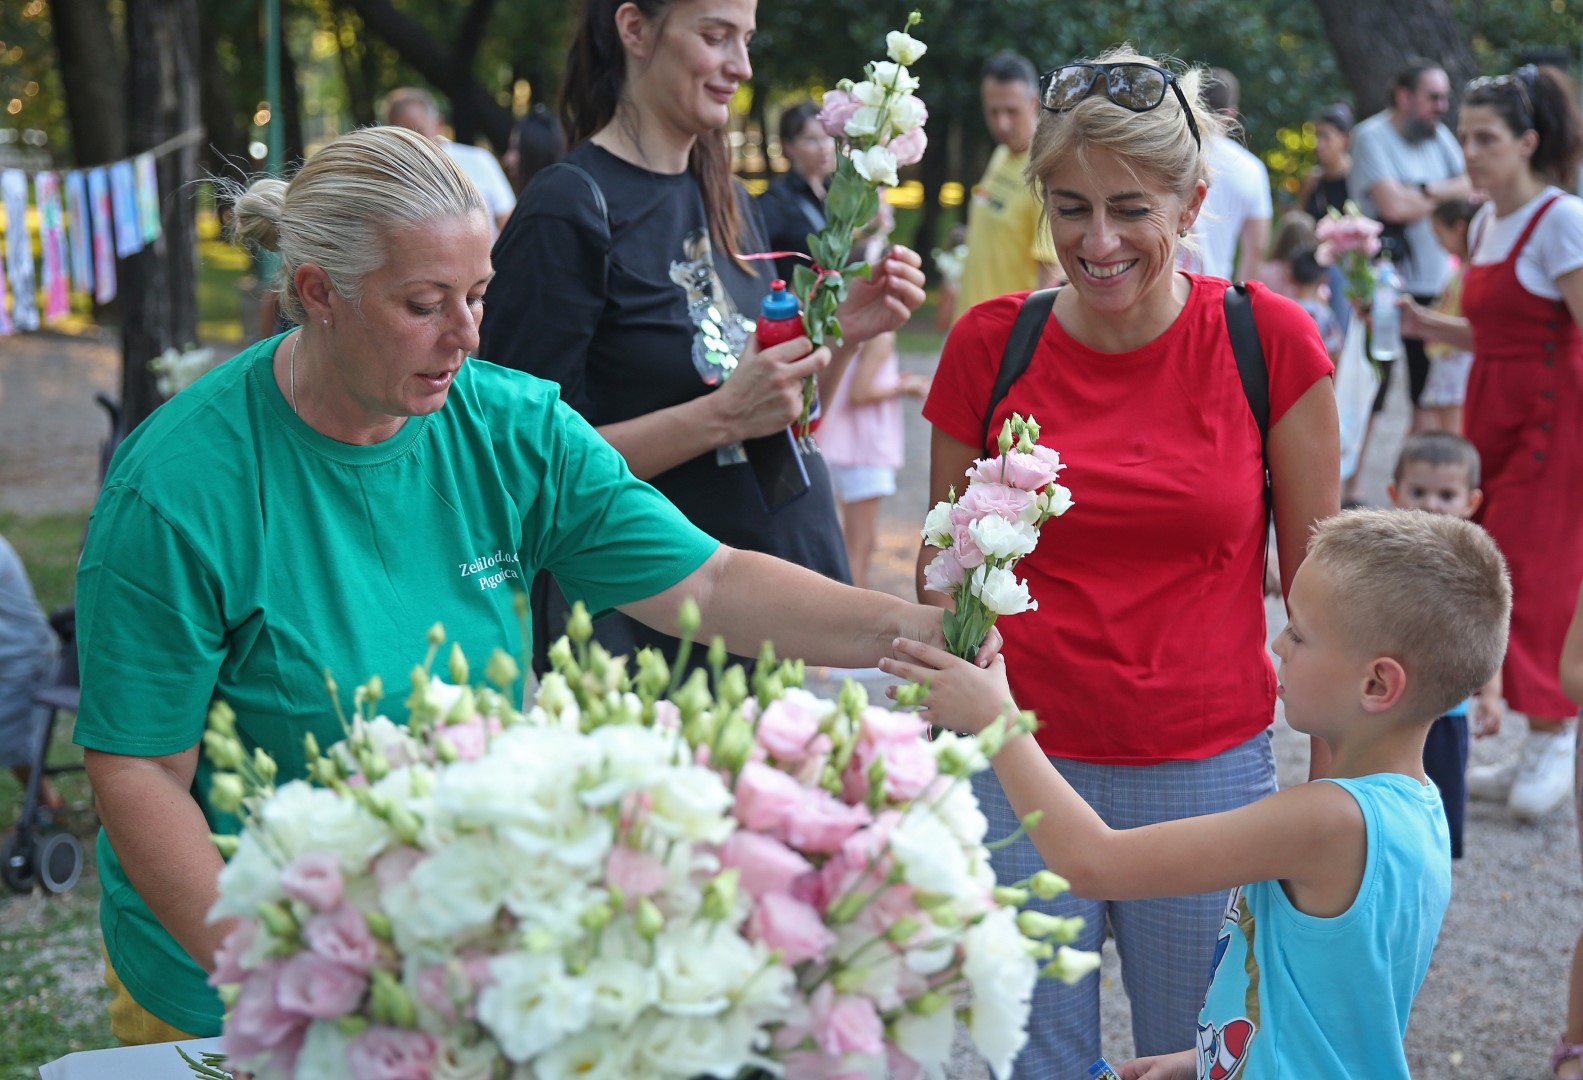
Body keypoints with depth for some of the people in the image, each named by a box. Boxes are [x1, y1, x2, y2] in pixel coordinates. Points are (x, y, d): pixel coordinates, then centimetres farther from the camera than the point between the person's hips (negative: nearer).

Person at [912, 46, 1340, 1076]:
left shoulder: (1269, 341, -8)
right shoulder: (989, 345, -4)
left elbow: (1317, 577, 0)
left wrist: (1333, 779, 0)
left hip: (1209, 771, -1)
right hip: (1023, 763, 1)